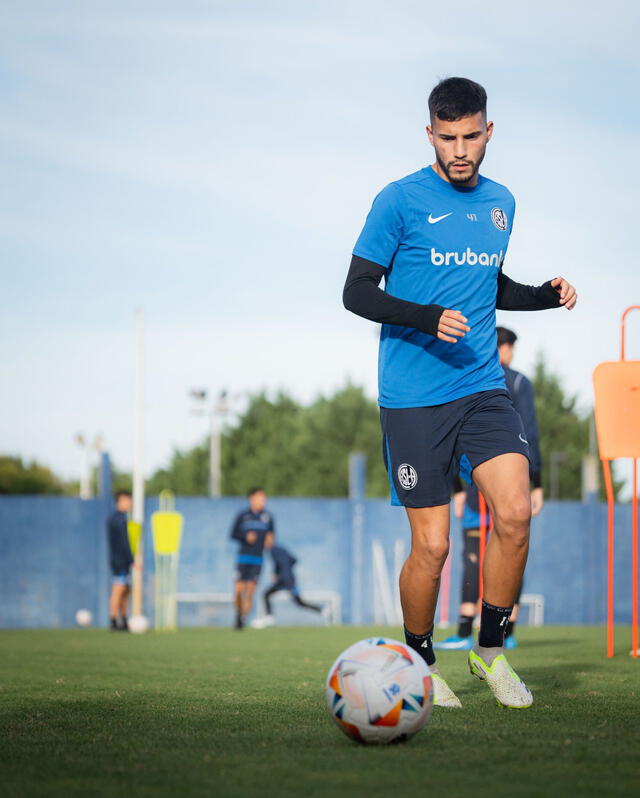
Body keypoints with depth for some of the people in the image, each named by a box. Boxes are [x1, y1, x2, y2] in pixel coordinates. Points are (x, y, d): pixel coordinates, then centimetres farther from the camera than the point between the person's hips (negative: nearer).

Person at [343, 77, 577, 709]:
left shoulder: (500, 202, 13)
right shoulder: (400, 201, -5)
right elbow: (356, 292, -6)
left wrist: (545, 296, 9)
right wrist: (428, 318, -20)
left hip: (483, 389, 4)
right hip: (413, 398, -4)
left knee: (515, 512, -14)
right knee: (432, 545, -5)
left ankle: (489, 650, 4)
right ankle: (419, 663, 18)